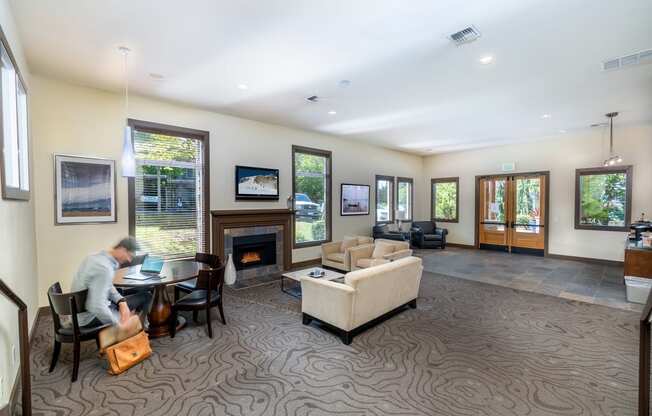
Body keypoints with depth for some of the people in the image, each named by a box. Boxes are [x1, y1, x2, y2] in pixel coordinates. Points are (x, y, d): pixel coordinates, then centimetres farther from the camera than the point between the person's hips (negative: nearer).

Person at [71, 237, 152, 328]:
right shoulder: (104, 268, -31)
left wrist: (121, 301, -7)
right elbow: (97, 307, -36)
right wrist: (118, 325, -25)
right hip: (91, 317, -9)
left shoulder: (97, 257, 0)